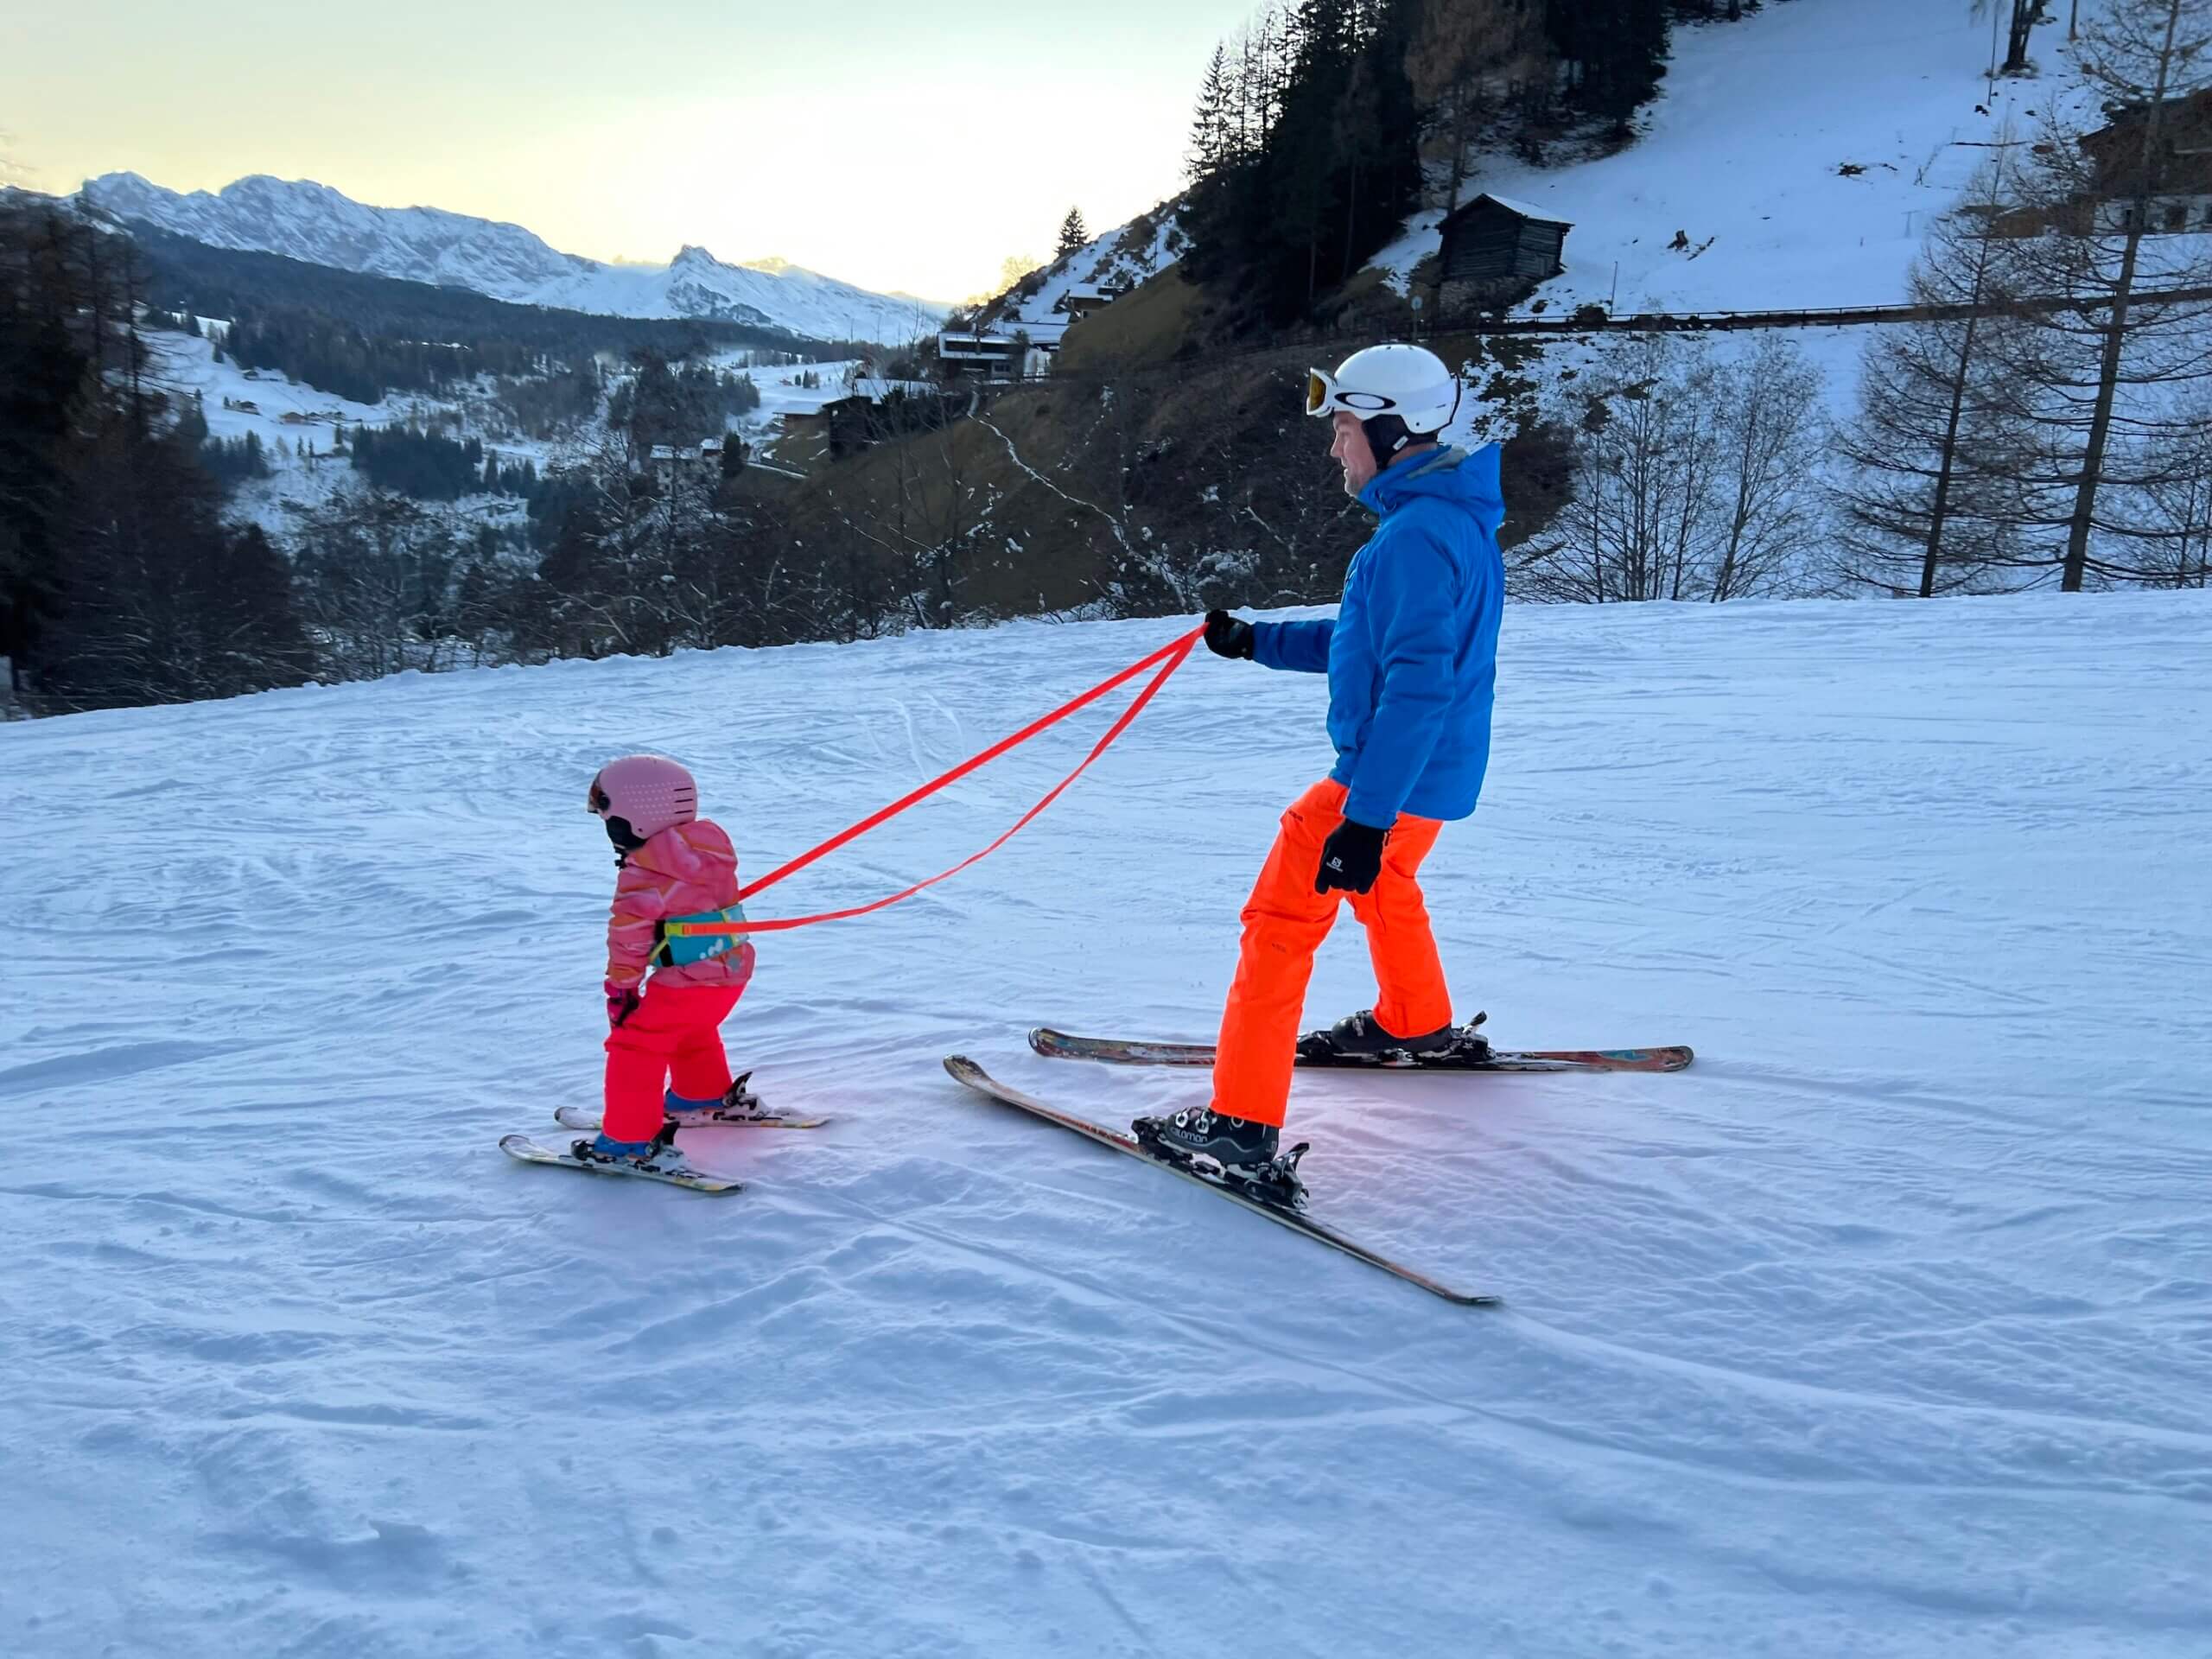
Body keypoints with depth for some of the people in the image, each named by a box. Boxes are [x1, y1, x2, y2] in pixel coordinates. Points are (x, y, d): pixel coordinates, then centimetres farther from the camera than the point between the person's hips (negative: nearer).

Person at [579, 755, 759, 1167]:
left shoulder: (641, 876, -17)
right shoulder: (709, 847, 6)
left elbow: (629, 937, -13)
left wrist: (620, 988, -3)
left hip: (687, 981, -8)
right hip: (734, 968, 9)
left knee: (636, 1044, 1)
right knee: (691, 1030, 33)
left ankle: (629, 1139, 3)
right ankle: (707, 1093, 52)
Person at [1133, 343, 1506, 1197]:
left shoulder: (1417, 535, -22)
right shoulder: (1450, 516, 11)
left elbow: (1417, 685, -29)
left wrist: (1365, 818, -31)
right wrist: (1255, 640, 17)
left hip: (1395, 775, -10)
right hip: (1434, 773, 10)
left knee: (1279, 923, -6)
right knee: (1384, 886, 34)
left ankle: (1243, 1124, -3)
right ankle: (1418, 1024, 55)